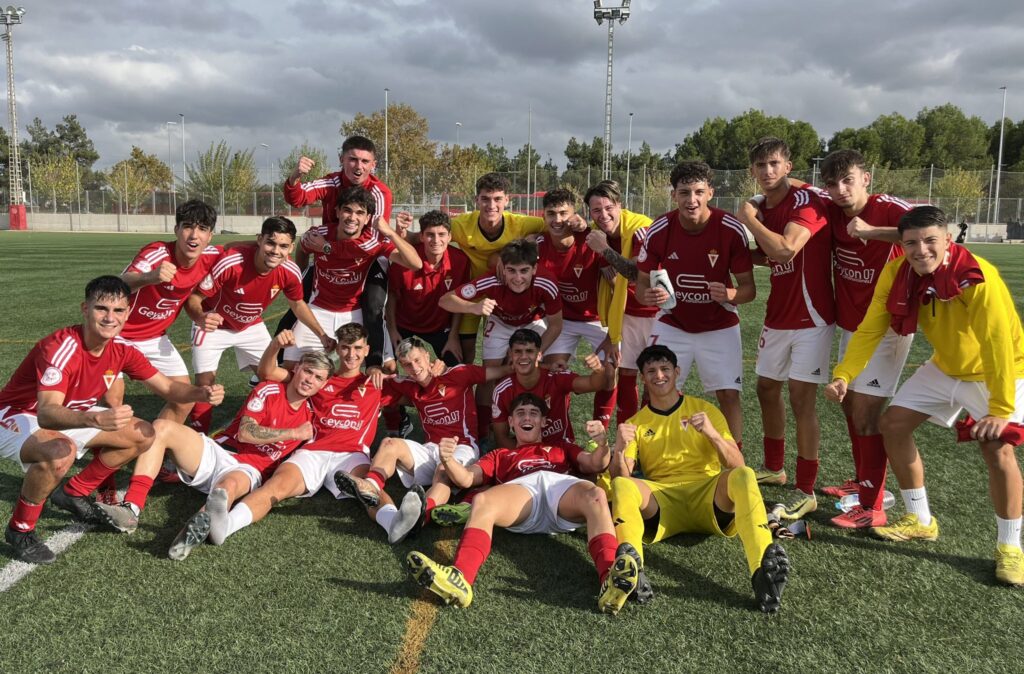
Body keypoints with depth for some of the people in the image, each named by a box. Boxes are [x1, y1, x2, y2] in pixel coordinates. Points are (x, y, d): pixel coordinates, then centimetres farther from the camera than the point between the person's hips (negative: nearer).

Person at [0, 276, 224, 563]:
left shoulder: (122, 350, -12)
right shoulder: (61, 348, -33)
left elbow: (167, 388, -3)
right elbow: (46, 414, -45)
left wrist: (202, 393, -25)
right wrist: (94, 419, -65)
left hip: (69, 417, 7)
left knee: (143, 435, -1)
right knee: (61, 452, -39)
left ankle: (73, 493, 14)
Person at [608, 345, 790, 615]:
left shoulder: (705, 410, 15)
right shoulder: (635, 423, 16)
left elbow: (737, 464, 5)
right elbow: (621, 477, 4)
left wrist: (712, 434, -14)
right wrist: (619, 450, -18)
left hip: (709, 496, 0)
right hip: (662, 501, 0)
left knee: (743, 475, -32)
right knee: (621, 486, -30)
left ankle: (764, 569, -49)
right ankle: (629, 563, -52)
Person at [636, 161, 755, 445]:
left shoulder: (732, 229, -19)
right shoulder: (659, 230, -16)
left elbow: (749, 288, -12)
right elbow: (642, 282, -6)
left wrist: (730, 294, -35)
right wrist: (647, 295, -30)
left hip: (719, 326, -1)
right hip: (672, 323, 1)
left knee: (729, 395, -4)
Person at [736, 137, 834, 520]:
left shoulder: (805, 200, -16)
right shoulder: (760, 207, 8)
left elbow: (785, 249, -30)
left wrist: (750, 220, -15)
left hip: (810, 318, -8)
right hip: (777, 316, 8)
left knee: (801, 399, -7)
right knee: (767, 388, 16)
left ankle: (806, 492, 4)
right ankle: (773, 468, 34)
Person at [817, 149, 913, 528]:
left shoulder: (887, 210, -20)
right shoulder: (833, 212, -3)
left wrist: (872, 231, -36)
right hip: (850, 325, 8)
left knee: (866, 412, -10)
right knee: (850, 404, 18)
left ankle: (872, 507, 1)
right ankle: (862, 480, 37)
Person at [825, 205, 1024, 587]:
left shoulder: (977, 278, -32)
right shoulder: (896, 274, -17)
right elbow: (870, 329, -17)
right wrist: (844, 375, -30)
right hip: (945, 367, 6)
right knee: (893, 424, 1)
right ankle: (920, 521, 19)